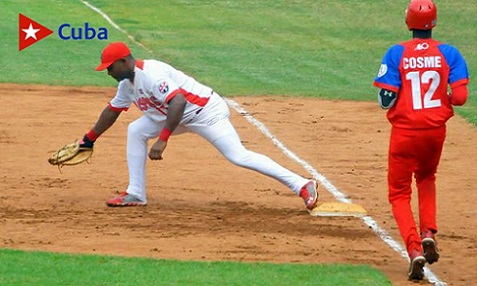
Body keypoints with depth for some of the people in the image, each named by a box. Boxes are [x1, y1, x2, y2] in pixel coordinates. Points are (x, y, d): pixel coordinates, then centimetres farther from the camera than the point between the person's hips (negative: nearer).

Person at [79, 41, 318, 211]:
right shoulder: (127, 83, 7)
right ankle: (135, 194, 7)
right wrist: (89, 139, 30)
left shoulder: (150, 74, -25)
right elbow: (112, 111, 24)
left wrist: (163, 140, -42)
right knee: (135, 131, 4)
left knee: (239, 156, -19)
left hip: (206, 112, -10)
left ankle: (301, 186, -22)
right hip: (181, 117, 10)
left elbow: (178, 101, -38)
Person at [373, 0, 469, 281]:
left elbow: (386, 99, -14)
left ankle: (415, 249, -11)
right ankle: (429, 232, 11)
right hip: (436, 130, 3)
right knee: (426, 178, 31)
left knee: (399, 193, 9)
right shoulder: (449, 53, -5)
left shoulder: (397, 54, -10)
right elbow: (460, 96, -11)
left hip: (405, 131, -3)